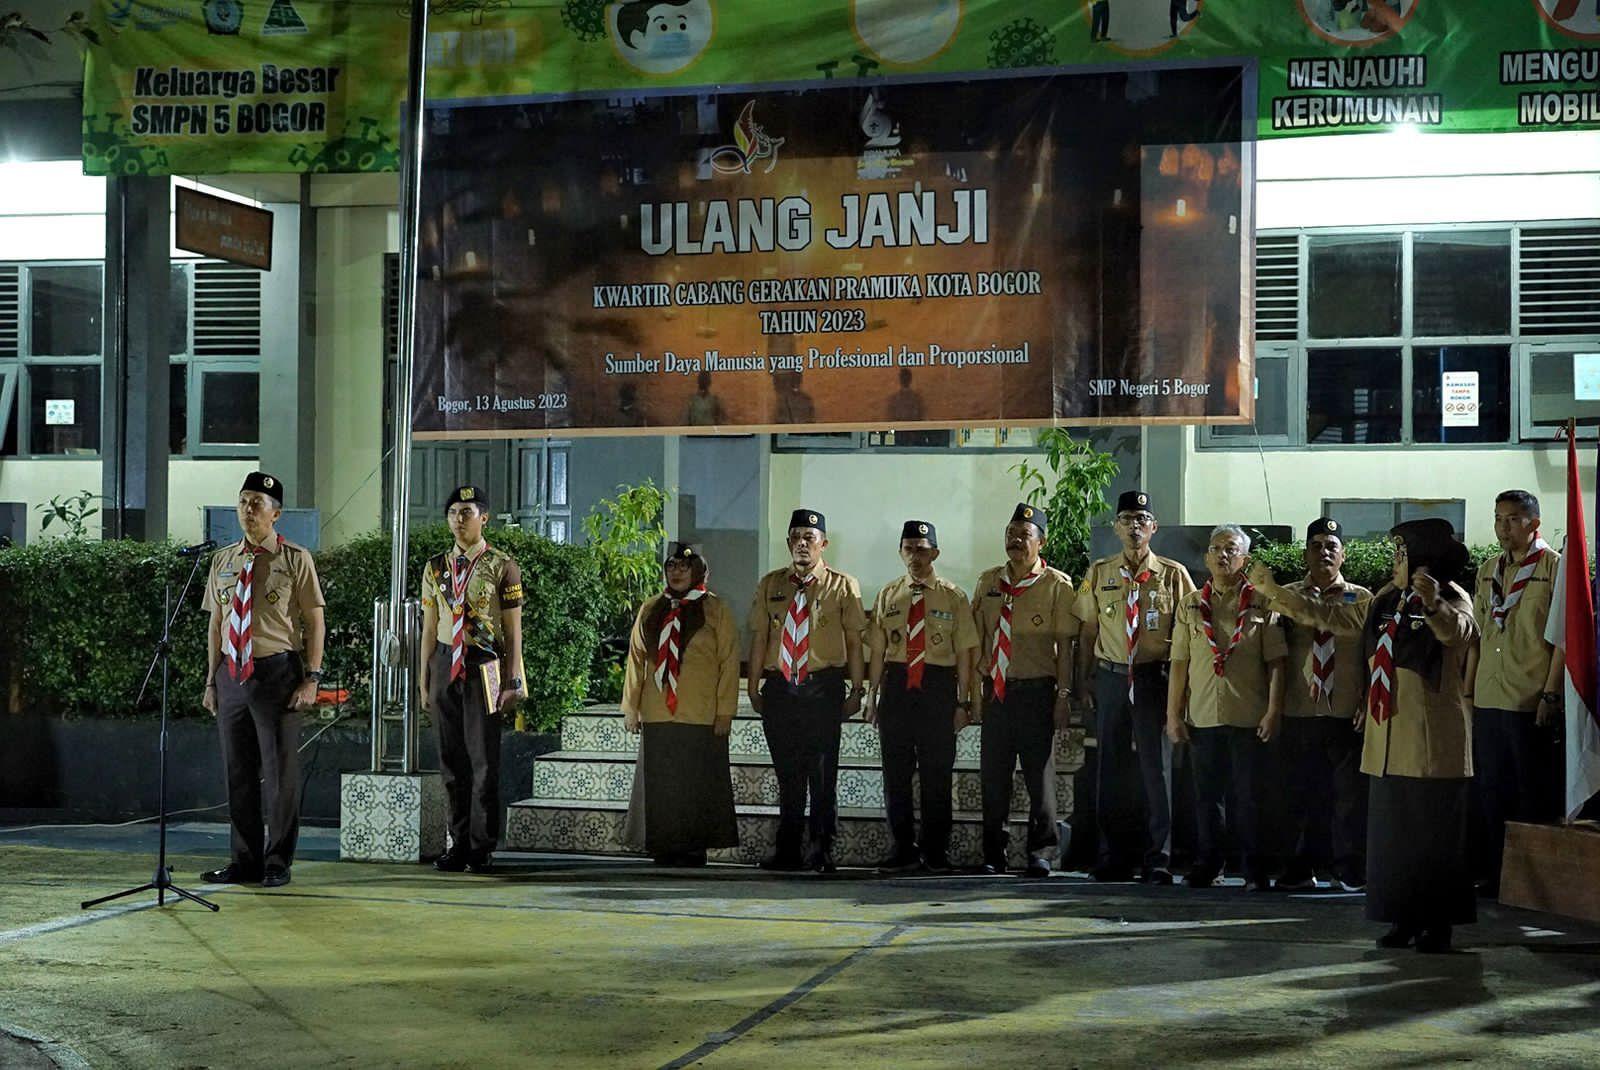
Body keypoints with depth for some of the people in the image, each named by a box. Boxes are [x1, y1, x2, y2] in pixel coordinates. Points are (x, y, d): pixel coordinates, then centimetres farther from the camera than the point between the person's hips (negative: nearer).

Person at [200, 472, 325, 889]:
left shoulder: (296, 559, -2)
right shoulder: (222, 561, 11)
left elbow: (315, 622, -3)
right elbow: (216, 623, 15)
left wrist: (312, 678, -10)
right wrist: (212, 679, 10)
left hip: (277, 672, -4)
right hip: (231, 675, 5)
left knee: (280, 772, 0)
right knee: (238, 772, 9)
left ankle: (277, 864, 10)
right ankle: (245, 861, 17)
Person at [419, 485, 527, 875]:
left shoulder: (502, 566, -1)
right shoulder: (436, 567, 11)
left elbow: (513, 630, -1)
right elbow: (430, 628, 14)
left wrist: (513, 681, -6)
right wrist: (424, 680, 11)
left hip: (484, 667, -4)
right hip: (445, 665, 4)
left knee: (484, 761, -3)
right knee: (452, 762, 6)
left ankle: (483, 848, 3)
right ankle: (459, 844, 13)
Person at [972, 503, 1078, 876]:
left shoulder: (1057, 585, -1)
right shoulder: (988, 581, 11)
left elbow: (1065, 645, -4)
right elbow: (975, 638, 13)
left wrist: (1064, 695, -8)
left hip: (1036, 689, -4)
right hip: (994, 690, 4)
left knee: (1039, 773, 1)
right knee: (993, 775, 7)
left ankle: (1041, 853, 8)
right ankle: (994, 854, 15)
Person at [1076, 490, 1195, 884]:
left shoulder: (1173, 574, 2)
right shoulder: (1099, 573, 9)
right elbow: (1087, 632, 11)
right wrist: (1084, 683, 7)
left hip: (1155, 678, -2)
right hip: (1110, 677, 2)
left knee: (1157, 766, -2)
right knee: (1110, 767, 6)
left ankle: (1158, 858, 5)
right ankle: (1114, 855, 15)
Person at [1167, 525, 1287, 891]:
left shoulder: (1262, 604, 2)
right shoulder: (1191, 605, 10)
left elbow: (1275, 662, 0)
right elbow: (1179, 664, 9)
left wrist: (1274, 712, -8)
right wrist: (1173, 715, 4)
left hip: (1248, 717, -3)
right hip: (1202, 716, 3)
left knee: (1249, 796, 1)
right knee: (1206, 795, 8)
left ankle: (1255, 870, 10)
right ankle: (1206, 865, 18)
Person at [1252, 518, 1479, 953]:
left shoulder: (1452, 600, -7)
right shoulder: (1385, 602, 15)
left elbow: (1458, 631, -30)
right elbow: (1330, 616, 23)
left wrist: (1433, 604, -52)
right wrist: (1274, 592, 21)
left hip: (1432, 743, -7)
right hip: (1387, 742, 7)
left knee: (1434, 834, -2)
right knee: (1391, 832, 8)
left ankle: (1438, 923, 6)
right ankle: (1405, 918, 15)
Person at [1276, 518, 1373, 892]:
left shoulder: (1362, 599, 7)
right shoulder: (1286, 596, 9)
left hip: (1347, 713, -1)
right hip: (1299, 711, 1)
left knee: (1350, 791, 2)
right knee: (1302, 792, 6)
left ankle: (1350, 869, 11)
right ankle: (1302, 868, 16)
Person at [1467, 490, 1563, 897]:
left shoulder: (1554, 566, -4)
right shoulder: (1487, 571, 14)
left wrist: (1550, 694, -13)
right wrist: (1468, 691, 13)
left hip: (1532, 703, -6)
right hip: (1488, 701, 6)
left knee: (1534, 796, 1)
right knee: (1491, 791, 9)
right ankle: (1494, 875, 17)